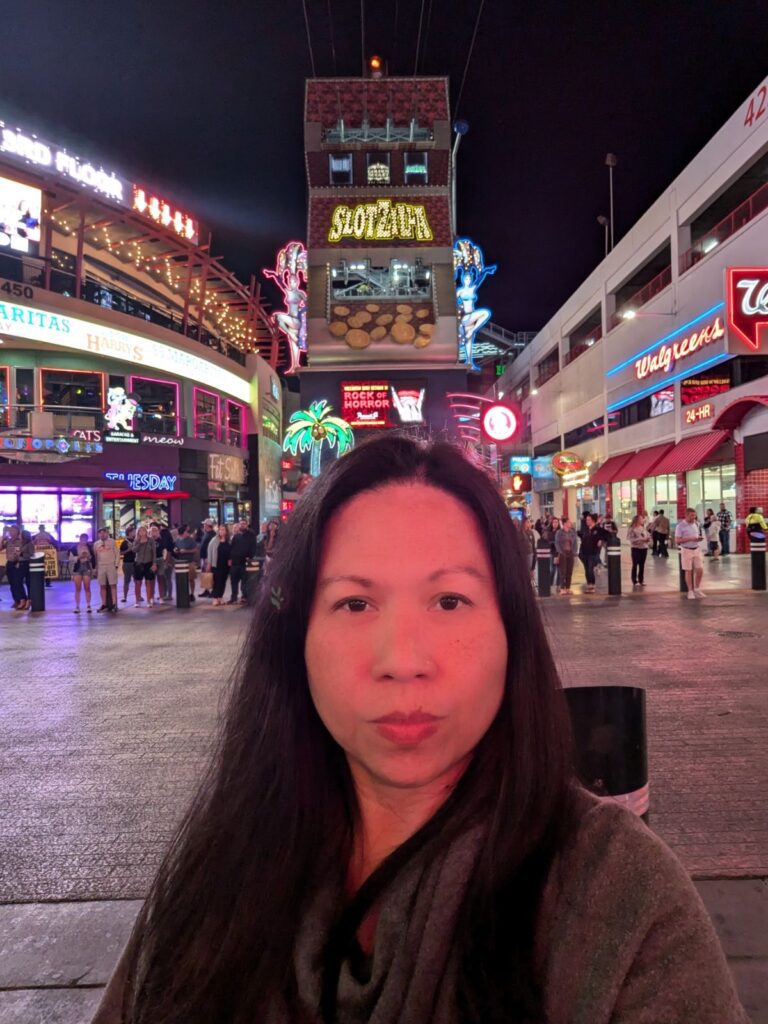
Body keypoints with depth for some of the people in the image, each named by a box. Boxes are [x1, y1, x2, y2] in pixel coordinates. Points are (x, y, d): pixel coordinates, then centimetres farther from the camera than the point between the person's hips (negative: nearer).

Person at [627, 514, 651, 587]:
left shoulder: (643, 528, 10)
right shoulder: (632, 529, -8)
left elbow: (648, 536, 13)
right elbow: (631, 539, -15)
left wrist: (648, 539, -9)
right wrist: (640, 539, -21)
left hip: (644, 548, 5)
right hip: (635, 548, -5)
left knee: (642, 565, 9)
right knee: (635, 565, -1)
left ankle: (641, 580, 18)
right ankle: (635, 581, 6)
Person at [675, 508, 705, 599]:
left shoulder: (696, 524, 8)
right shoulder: (680, 526, -10)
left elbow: (698, 535, 19)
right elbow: (677, 541, -13)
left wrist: (699, 538, -6)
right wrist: (690, 538, -22)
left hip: (697, 549, 5)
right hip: (686, 550, -5)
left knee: (700, 570, 3)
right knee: (688, 571, 2)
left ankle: (697, 589, 20)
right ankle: (690, 591, 10)